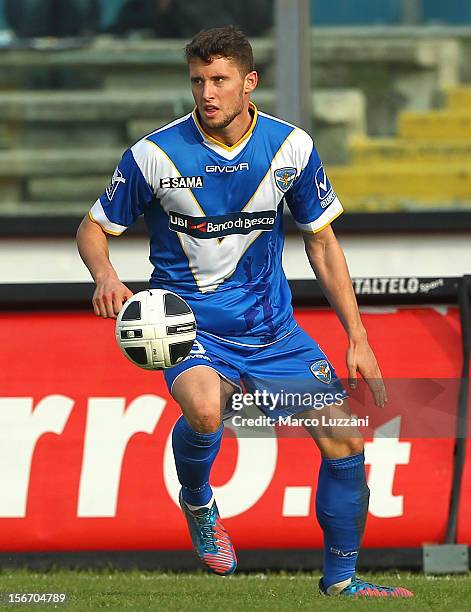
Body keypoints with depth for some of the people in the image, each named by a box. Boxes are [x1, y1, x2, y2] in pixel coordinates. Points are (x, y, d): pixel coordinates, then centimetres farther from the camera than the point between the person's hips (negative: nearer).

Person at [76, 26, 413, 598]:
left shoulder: (291, 147, -4)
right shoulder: (154, 155, -11)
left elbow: (322, 242, 7)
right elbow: (93, 228, 2)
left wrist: (358, 338, 3)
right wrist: (106, 276, -21)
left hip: (270, 323, 3)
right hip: (188, 318, -3)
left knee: (346, 441, -5)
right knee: (204, 409, -36)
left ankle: (339, 580, 16)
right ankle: (197, 503, -1)